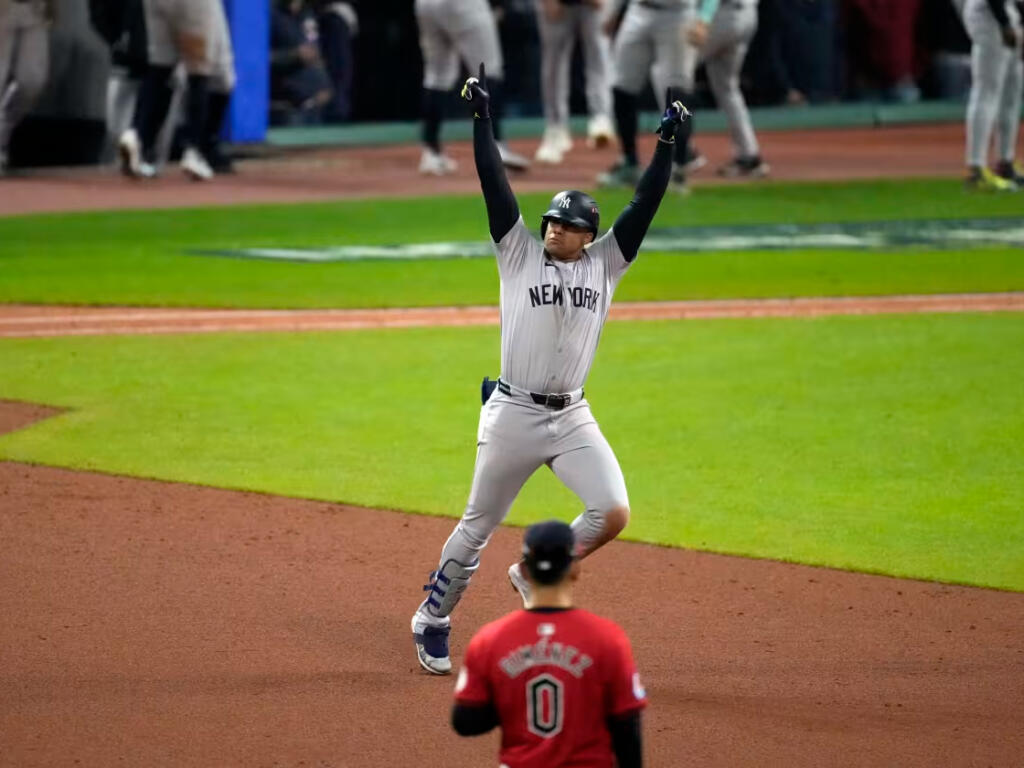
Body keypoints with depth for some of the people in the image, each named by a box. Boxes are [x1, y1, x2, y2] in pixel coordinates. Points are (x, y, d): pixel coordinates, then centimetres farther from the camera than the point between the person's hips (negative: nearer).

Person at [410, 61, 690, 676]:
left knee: (613, 514, -15)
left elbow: (645, 206, 2)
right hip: (512, 415, -2)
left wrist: (668, 145, -4)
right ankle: (433, 621, 23)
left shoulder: (604, 265, 7)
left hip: (572, 418, 2)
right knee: (478, 527, 5)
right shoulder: (520, 254, 3)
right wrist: (481, 119, -10)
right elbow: (496, 187, -4)